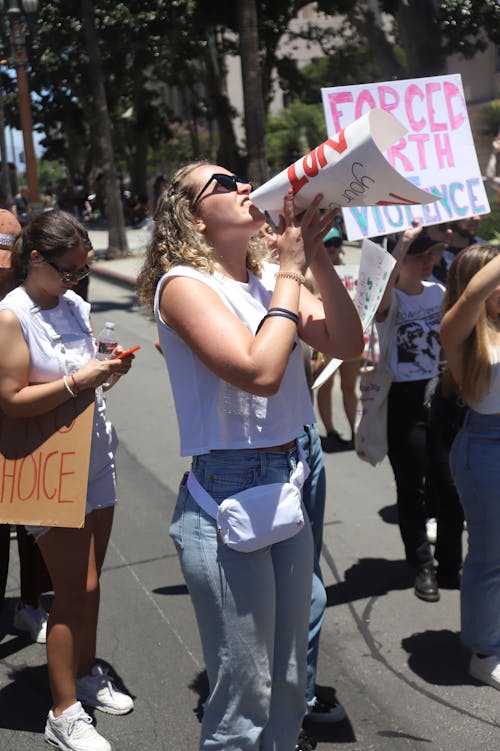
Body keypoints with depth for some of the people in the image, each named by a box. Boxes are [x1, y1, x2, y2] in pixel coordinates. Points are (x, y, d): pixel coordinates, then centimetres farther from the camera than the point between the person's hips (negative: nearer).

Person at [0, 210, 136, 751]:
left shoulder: (75, 305, 6)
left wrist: (108, 368, -2)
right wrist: (78, 381, -22)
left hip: (96, 459, 7)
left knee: (88, 581, 15)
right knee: (76, 589, -4)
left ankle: (86, 674, 33)